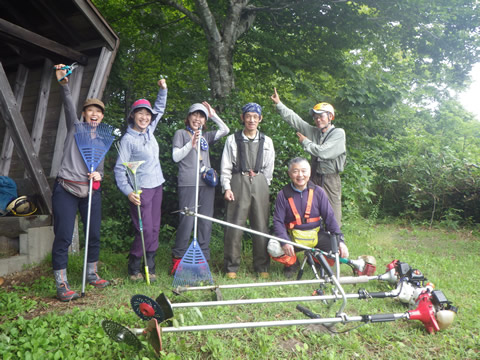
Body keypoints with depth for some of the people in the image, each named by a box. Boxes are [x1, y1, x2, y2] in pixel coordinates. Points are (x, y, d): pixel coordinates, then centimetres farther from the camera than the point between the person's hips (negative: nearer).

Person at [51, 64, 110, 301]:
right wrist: (63, 83, -27)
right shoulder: (75, 128, 6)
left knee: (94, 234, 8)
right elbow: (69, 105, -11)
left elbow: (101, 167, 14)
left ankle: (91, 274, 25)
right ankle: (61, 284, 2)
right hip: (66, 190, -4)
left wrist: (98, 175, -9)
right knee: (63, 237, -6)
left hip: (91, 191, 4)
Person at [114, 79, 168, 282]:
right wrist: (128, 191, -20)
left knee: (155, 229, 8)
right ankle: (133, 268, 13)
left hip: (157, 186, 7)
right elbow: (119, 168, -11)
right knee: (145, 231, -7)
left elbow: (159, 109, 25)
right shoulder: (128, 139, -9)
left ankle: (150, 268, 19)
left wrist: (163, 90, 14)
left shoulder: (149, 131, 9)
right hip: (141, 189, -7)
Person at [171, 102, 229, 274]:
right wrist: (191, 144, -8)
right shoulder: (181, 133, 12)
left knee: (206, 222, 3)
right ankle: (177, 258, 3)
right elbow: (176, 156, 2)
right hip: (188, 183, -4)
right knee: (187, 220, -10)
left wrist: (213, 114, 16)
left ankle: (203, 259, 10)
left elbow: (225, 130, 14)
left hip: (207, 183, 5)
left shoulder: (206, 136, 23)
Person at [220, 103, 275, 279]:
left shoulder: (266, 141, 12)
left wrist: (262, 185, 6)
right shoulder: (233, 139, 7)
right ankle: (231, 267, 9)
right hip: (238, 182, -2)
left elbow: (269, 167, 14)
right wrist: (227, 187, -5)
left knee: (261, 226, 4)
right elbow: (226, 166, 4)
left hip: (260, 183, 2)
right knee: (234, 225, -3)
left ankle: (262, 267, 16)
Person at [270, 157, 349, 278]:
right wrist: (285, 241, -26)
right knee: (273, 248, -30)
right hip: (293, 237, -1)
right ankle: (291, 263, 6)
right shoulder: (283, 195, -6)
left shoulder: (318, 192, -2)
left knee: (340, 252, -19)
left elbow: (329, 217, -1)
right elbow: (278, 221, -8)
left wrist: (340, 240, -12)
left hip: (316, 235, 2)